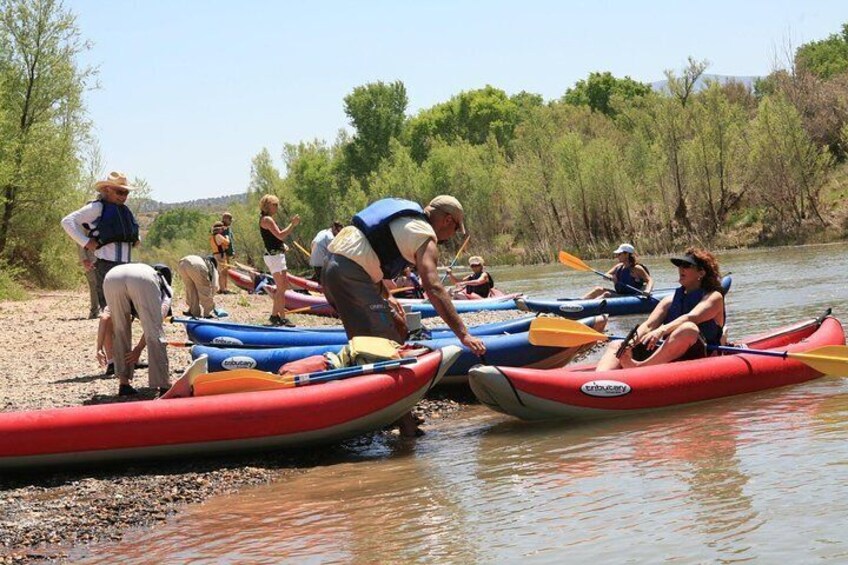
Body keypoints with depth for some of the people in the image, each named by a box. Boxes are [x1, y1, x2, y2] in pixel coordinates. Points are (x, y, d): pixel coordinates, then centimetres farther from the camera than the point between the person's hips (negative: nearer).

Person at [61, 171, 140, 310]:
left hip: (125, 265, 8)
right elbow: (67, 221, -8)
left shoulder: (124, 210, 18)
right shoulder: (98, 207, -3)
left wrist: (136, 239, 16)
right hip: (107, 265, -8)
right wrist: (85, 242, -14)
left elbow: (132, 231, 39)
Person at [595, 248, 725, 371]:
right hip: (666, 356, 6)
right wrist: (631, 340, -18)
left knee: (688, 329, -36)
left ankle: (641, 367, -45)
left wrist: (662, 330, -35)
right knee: (615, 346, -7)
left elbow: (691, 318, -17)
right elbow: (649, 325, 5)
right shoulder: (670, 300, 20)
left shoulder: (713, 297, 4)